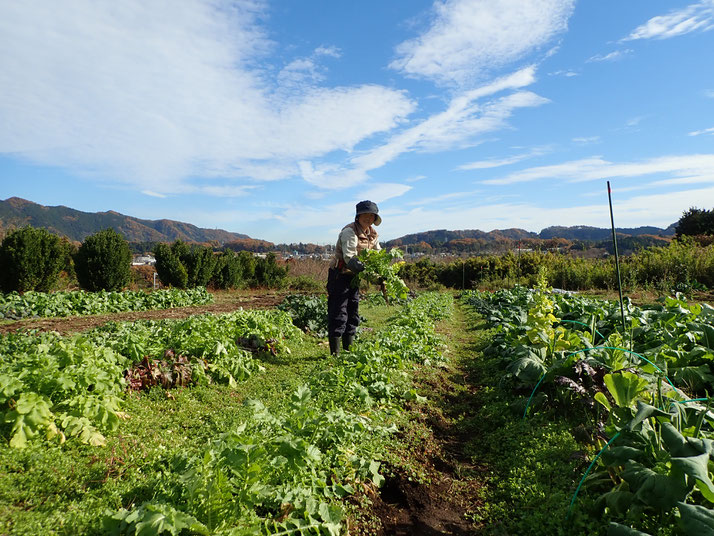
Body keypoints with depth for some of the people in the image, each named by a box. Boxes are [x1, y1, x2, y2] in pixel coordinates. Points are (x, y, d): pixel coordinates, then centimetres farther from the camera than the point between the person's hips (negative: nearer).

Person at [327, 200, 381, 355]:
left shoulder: (372, 234, 6)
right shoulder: (349, 231, -20)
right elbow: (349, 257, -32)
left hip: (354, 277, 9)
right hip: (339, 276, -8)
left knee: (353, 314, 13)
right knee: (338, 315, -7)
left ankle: (348, 351, 24)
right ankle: (335, 353, 0)